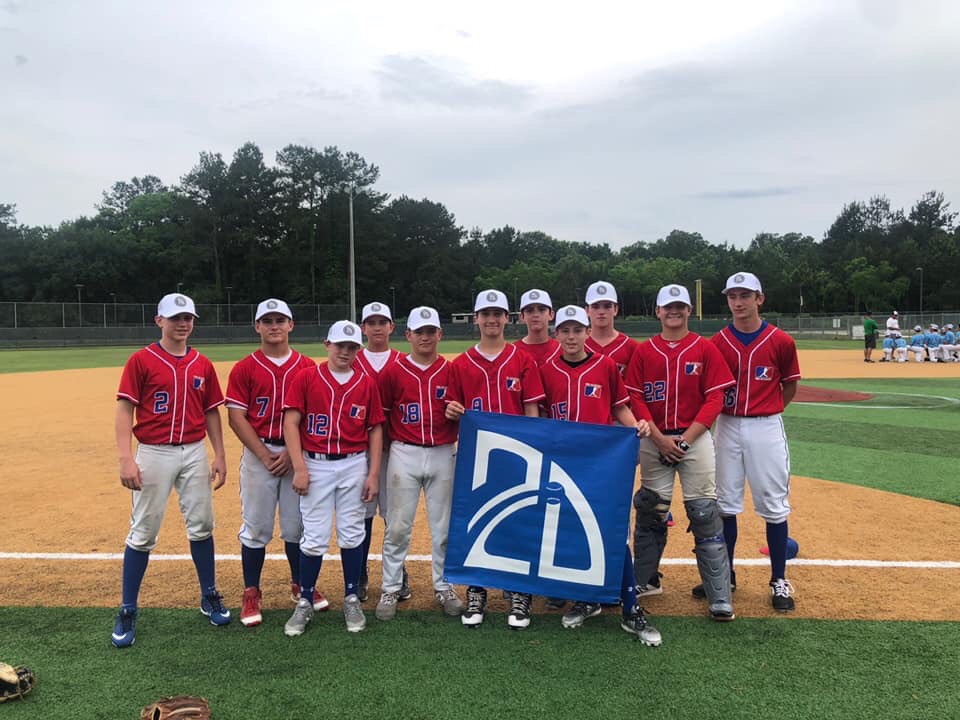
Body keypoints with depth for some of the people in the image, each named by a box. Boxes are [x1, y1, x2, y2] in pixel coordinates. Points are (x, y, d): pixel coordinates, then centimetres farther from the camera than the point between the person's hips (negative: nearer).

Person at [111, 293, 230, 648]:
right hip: (153, 454, -3)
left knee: (201, 525, 9)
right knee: (143, 533, 2)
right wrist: (126, 459, -17)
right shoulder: (141, 360, -4)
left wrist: (220, 456, 6)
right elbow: (125, 410, -7)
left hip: (194, 453, 3)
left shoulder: (203, 365, 8)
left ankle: (209, 597, 24)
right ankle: (127, 612, 14)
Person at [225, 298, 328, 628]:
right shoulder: (244, 369, 1)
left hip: (298, 454, 1)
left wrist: (292, 453, -9)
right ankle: (251, 594, 18)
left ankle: (300, 585, 27)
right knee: (256, 527, 5)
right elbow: (236, 417, -4)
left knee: (297, 524, 10)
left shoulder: (307, 367, 4)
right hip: (258, 454, -1)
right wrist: (265, 455, -11)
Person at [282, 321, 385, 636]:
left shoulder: (367, 384, 4)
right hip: (316, 465, -1)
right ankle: (305, 603, 18)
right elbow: (291, 423, -4)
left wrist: (373, 474, 1)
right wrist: (300, 468, -11)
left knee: (352, 535, 9)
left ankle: (352, 599, 23)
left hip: (354, 466, 2)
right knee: (314, 538, 2)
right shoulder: (306, 377, -1)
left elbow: (375, 430, 7)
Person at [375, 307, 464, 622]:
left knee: (444, 527, 10)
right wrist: (387, 444, 2)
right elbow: (381, 416, 7)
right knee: (398, 526, 4)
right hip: (404, 455, -1)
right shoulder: (392, 371, 0)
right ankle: (391, 589, 18)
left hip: (443, 455, 1)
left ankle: (444, 587, 25)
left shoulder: (452, 371, 3)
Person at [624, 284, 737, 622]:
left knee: (704, 514, -4)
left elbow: (714, 399, -3)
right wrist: (659, 438, -9)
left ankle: (720, 598, 2)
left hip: (694, 437, -1)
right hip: (653, 440, 2)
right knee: (649, 511, 8)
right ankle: (643, 581, 25)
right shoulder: (644, 351, 5)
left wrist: (685, 438, -11)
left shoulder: (705, 349, 1)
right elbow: (635, 399, 1)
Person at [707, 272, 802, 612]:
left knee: (774, 505, 4)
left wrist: (765, 411, 4)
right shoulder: (716, 343, 0)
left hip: (766, 428, -2)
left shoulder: (781, 341, -5)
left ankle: (779, 580, 17)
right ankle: (725, 575, 24)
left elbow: (790, 387, 6)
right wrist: (724, 410, -5)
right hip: (727, 427, 2)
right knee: (725, 504, 10)